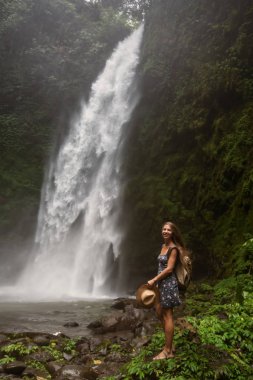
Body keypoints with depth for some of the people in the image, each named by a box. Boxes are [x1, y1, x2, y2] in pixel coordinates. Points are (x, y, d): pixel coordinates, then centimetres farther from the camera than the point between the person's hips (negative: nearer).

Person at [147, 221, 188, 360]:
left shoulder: (173, 248, -15)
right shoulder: (164, 246, 12)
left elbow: (169, 269, -19)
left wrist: (154, 280, -15)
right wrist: (156, 281, 15)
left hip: (168, 283, -10)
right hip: (162, 283, 10)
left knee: (167, 316, -3)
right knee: (159, 312, 15)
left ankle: (168, 351, 7)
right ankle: (169, 345, 27)